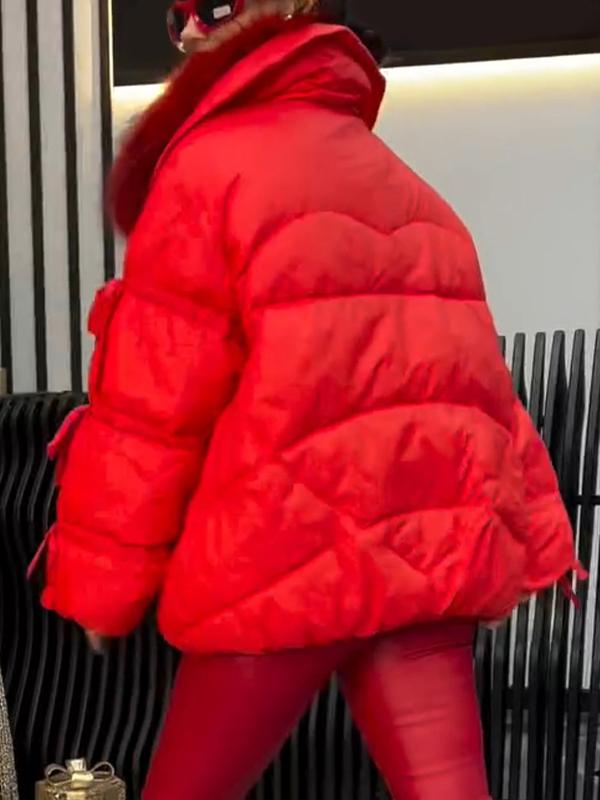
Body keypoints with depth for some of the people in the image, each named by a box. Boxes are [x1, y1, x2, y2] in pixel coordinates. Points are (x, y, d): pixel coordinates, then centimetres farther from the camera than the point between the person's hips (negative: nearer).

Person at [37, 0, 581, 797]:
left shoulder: (208, 170, -3)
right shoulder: (405, 187, 19)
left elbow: (149, 405, -6)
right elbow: (469, 378, 16)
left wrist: (98, 580, 4)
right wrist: (539, 530, 18)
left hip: (288, 554, -6)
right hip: (431, 543, 7)